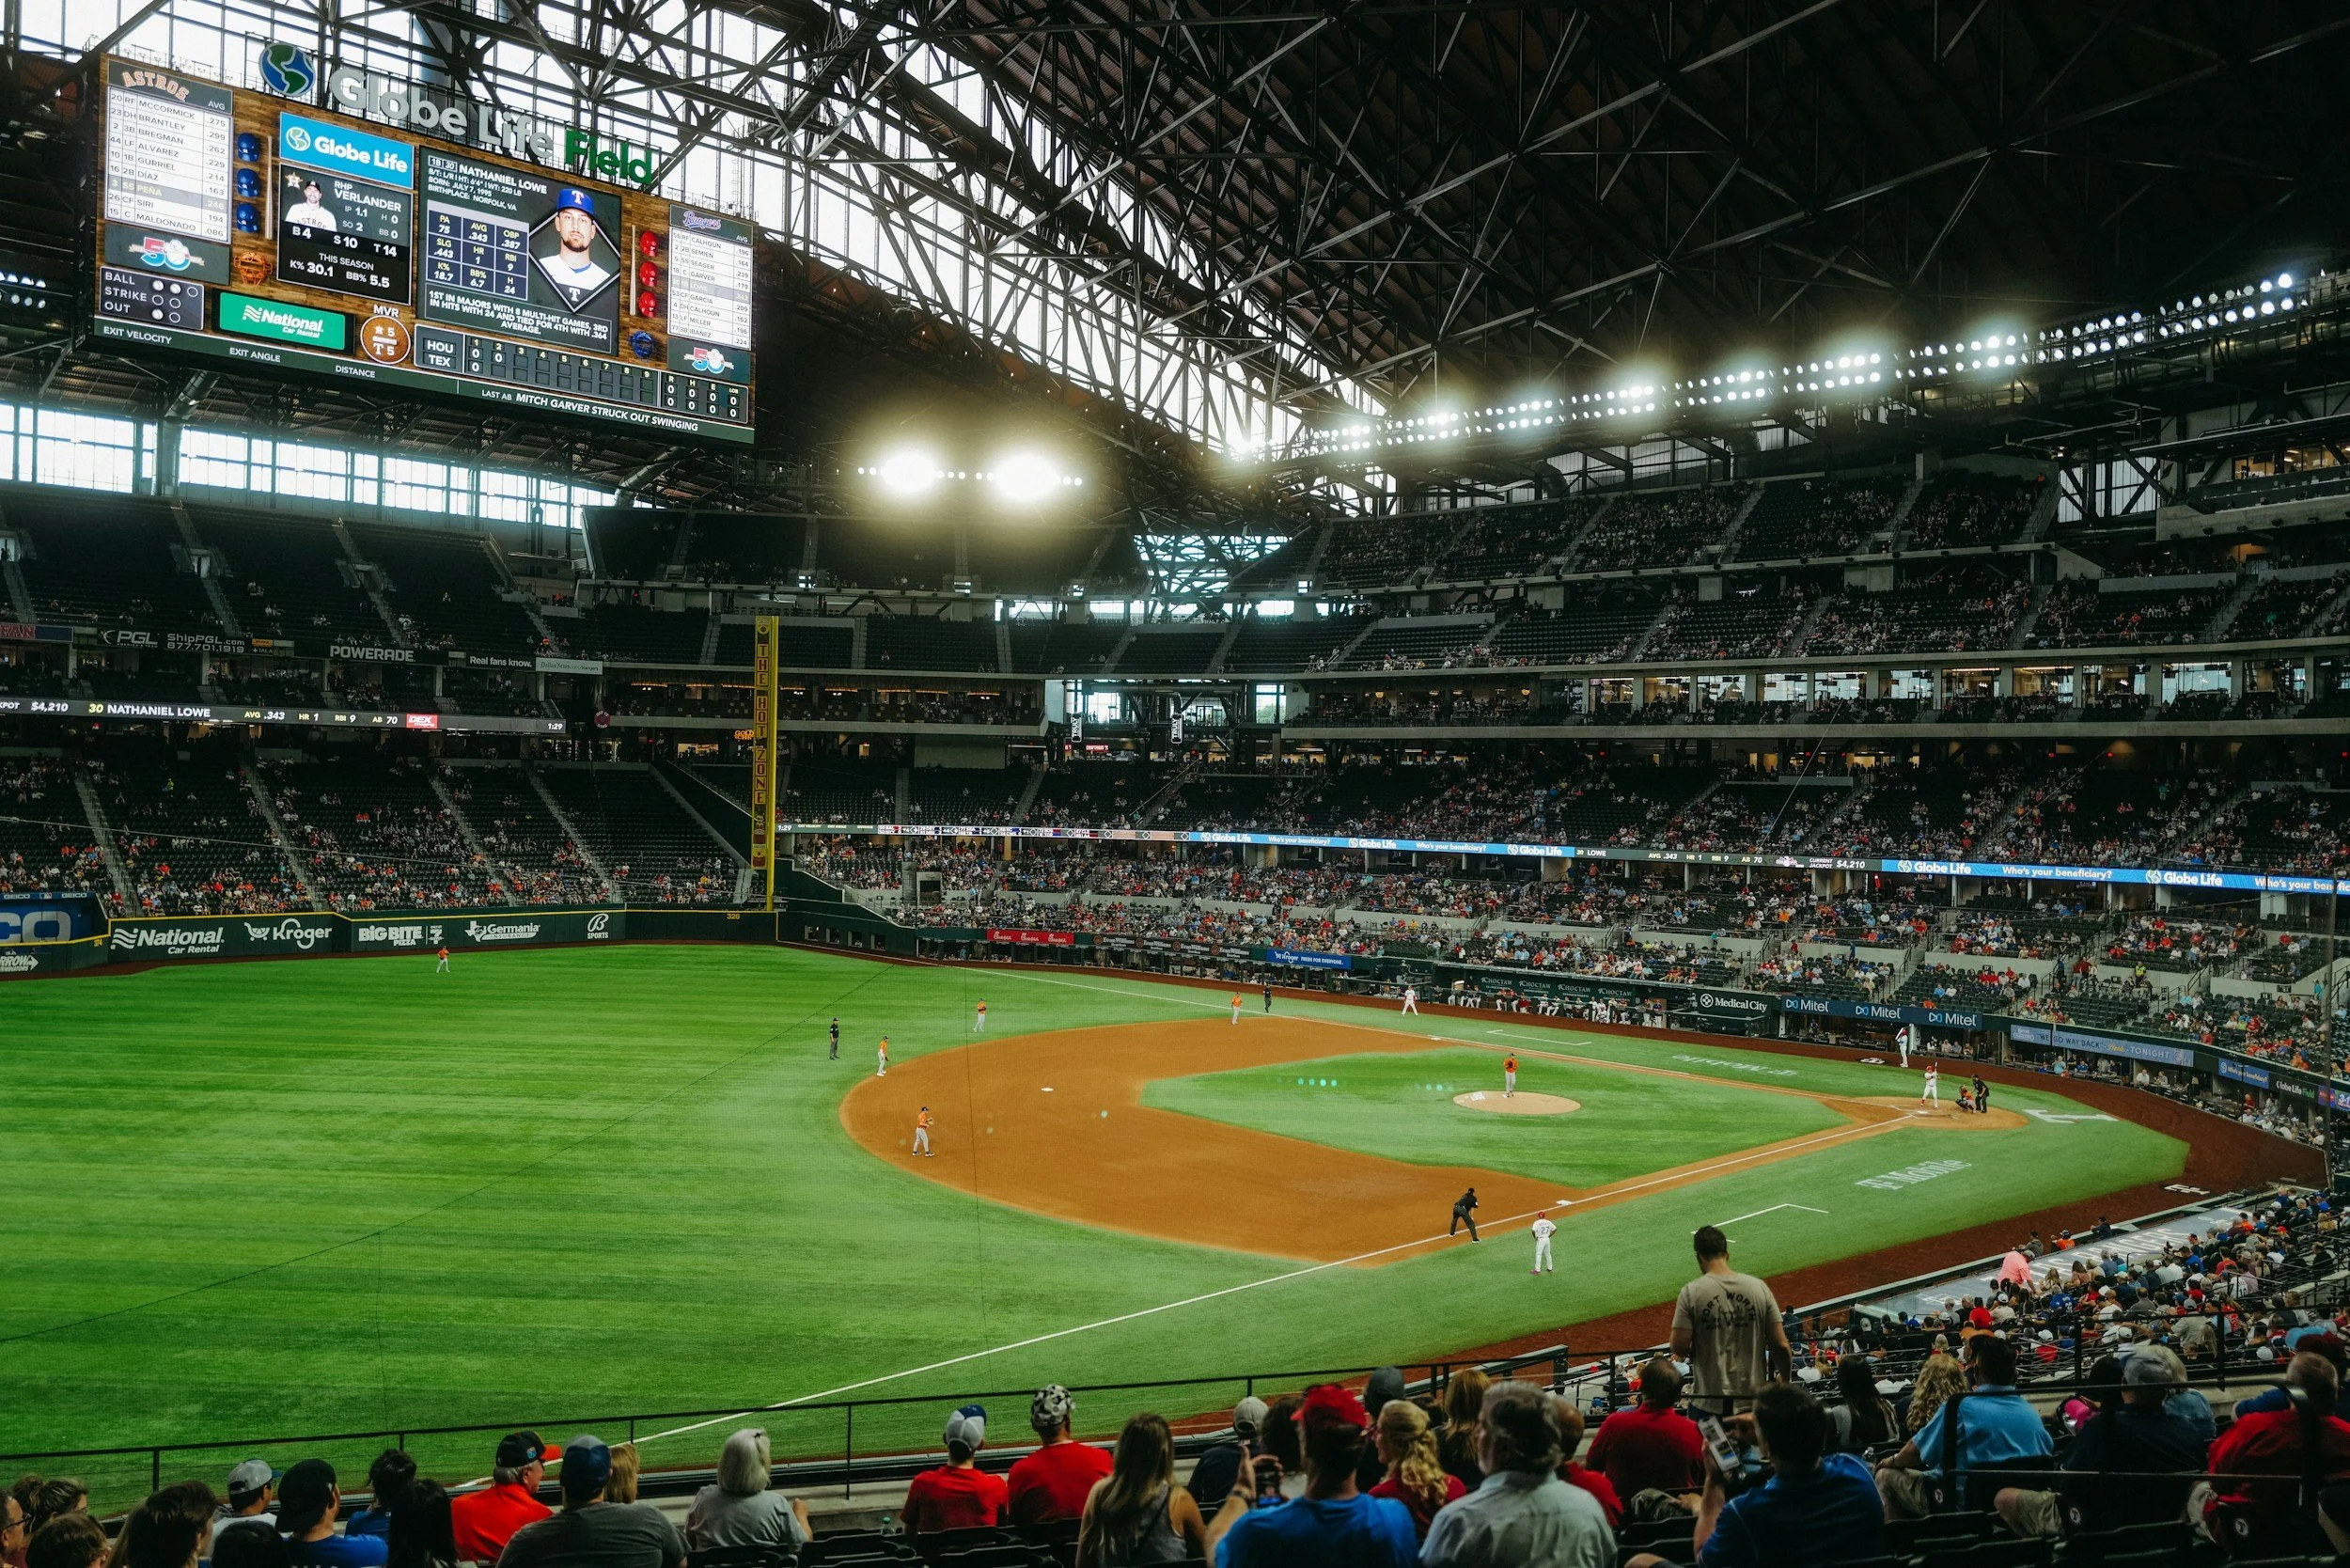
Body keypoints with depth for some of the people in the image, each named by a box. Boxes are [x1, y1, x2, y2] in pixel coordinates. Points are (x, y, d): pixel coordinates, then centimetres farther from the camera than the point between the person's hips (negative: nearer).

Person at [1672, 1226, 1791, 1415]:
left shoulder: (1691, 1292, -10)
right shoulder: (1759, 1287, -2)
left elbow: (1679, 1348, -13)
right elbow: (1780, 1345, -2)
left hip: (1708, 1402, -2)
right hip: (1753, 1399, 3)